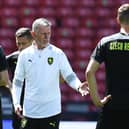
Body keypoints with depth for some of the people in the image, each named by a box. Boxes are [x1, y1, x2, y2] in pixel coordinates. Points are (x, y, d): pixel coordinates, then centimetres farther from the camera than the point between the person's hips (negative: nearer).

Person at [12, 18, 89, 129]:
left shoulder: (58, 53, -1)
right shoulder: (25, 55, 3)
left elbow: (69, 76, -2)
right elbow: (17, 81, 9)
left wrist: (78, 86, -23)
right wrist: (16, 103, -2)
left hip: (51, 111, -1)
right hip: (29, 111, 1)